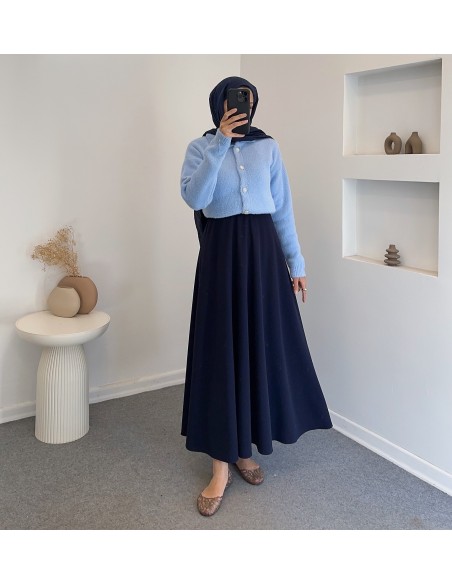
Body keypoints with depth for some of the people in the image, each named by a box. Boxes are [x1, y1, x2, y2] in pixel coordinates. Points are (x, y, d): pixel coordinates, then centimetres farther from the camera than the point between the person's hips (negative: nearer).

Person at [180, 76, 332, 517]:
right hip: (221, 252, -2)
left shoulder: (268, 146, 9)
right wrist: (220, 143, -19)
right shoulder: (201, 147, 3)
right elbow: (193, 198, -16)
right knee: (222, 351, -3)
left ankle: (243, 447, 23)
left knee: (261, 347, 5)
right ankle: (221, 466, 5)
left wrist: (296, 262, 5)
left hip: (263, 250, 3)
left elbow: (283, 208, 8)